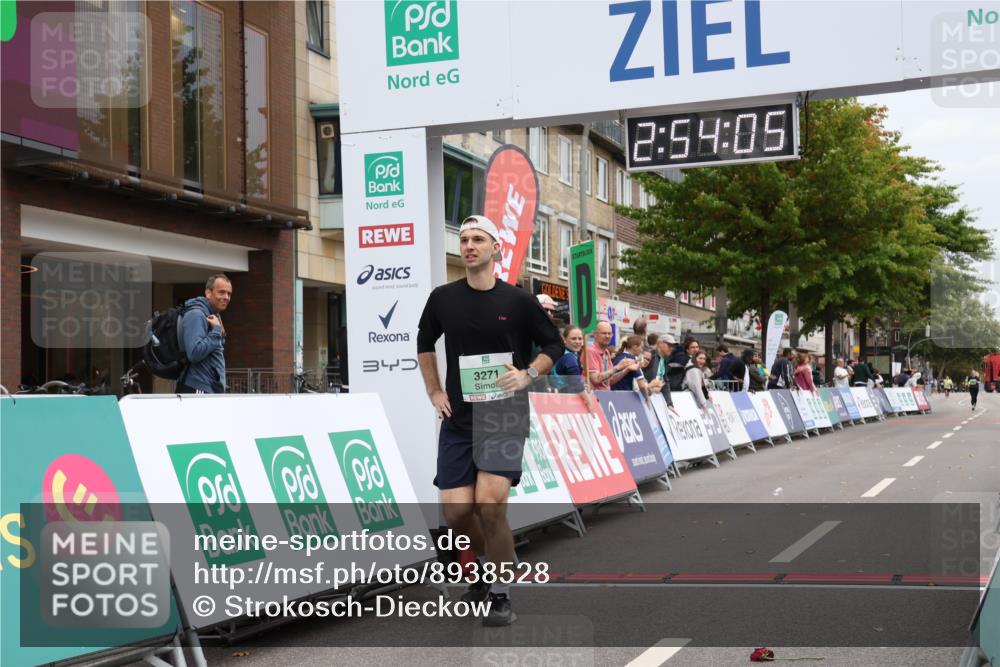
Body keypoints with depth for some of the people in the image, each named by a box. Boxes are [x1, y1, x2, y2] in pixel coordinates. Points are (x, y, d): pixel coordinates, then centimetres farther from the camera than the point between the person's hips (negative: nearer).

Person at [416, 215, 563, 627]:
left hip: (504, 415, -3)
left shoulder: (518, 301, -4)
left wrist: (527, 375, -11)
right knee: (455, 510, -3)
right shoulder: (443, 298, 4)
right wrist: (434, 392, 10)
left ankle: (500, 596, 1)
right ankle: (486, 561, 30)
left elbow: (554, 346, 7)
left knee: (489, 503, -18)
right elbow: (424, 344, 21)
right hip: (458, 418, 3)